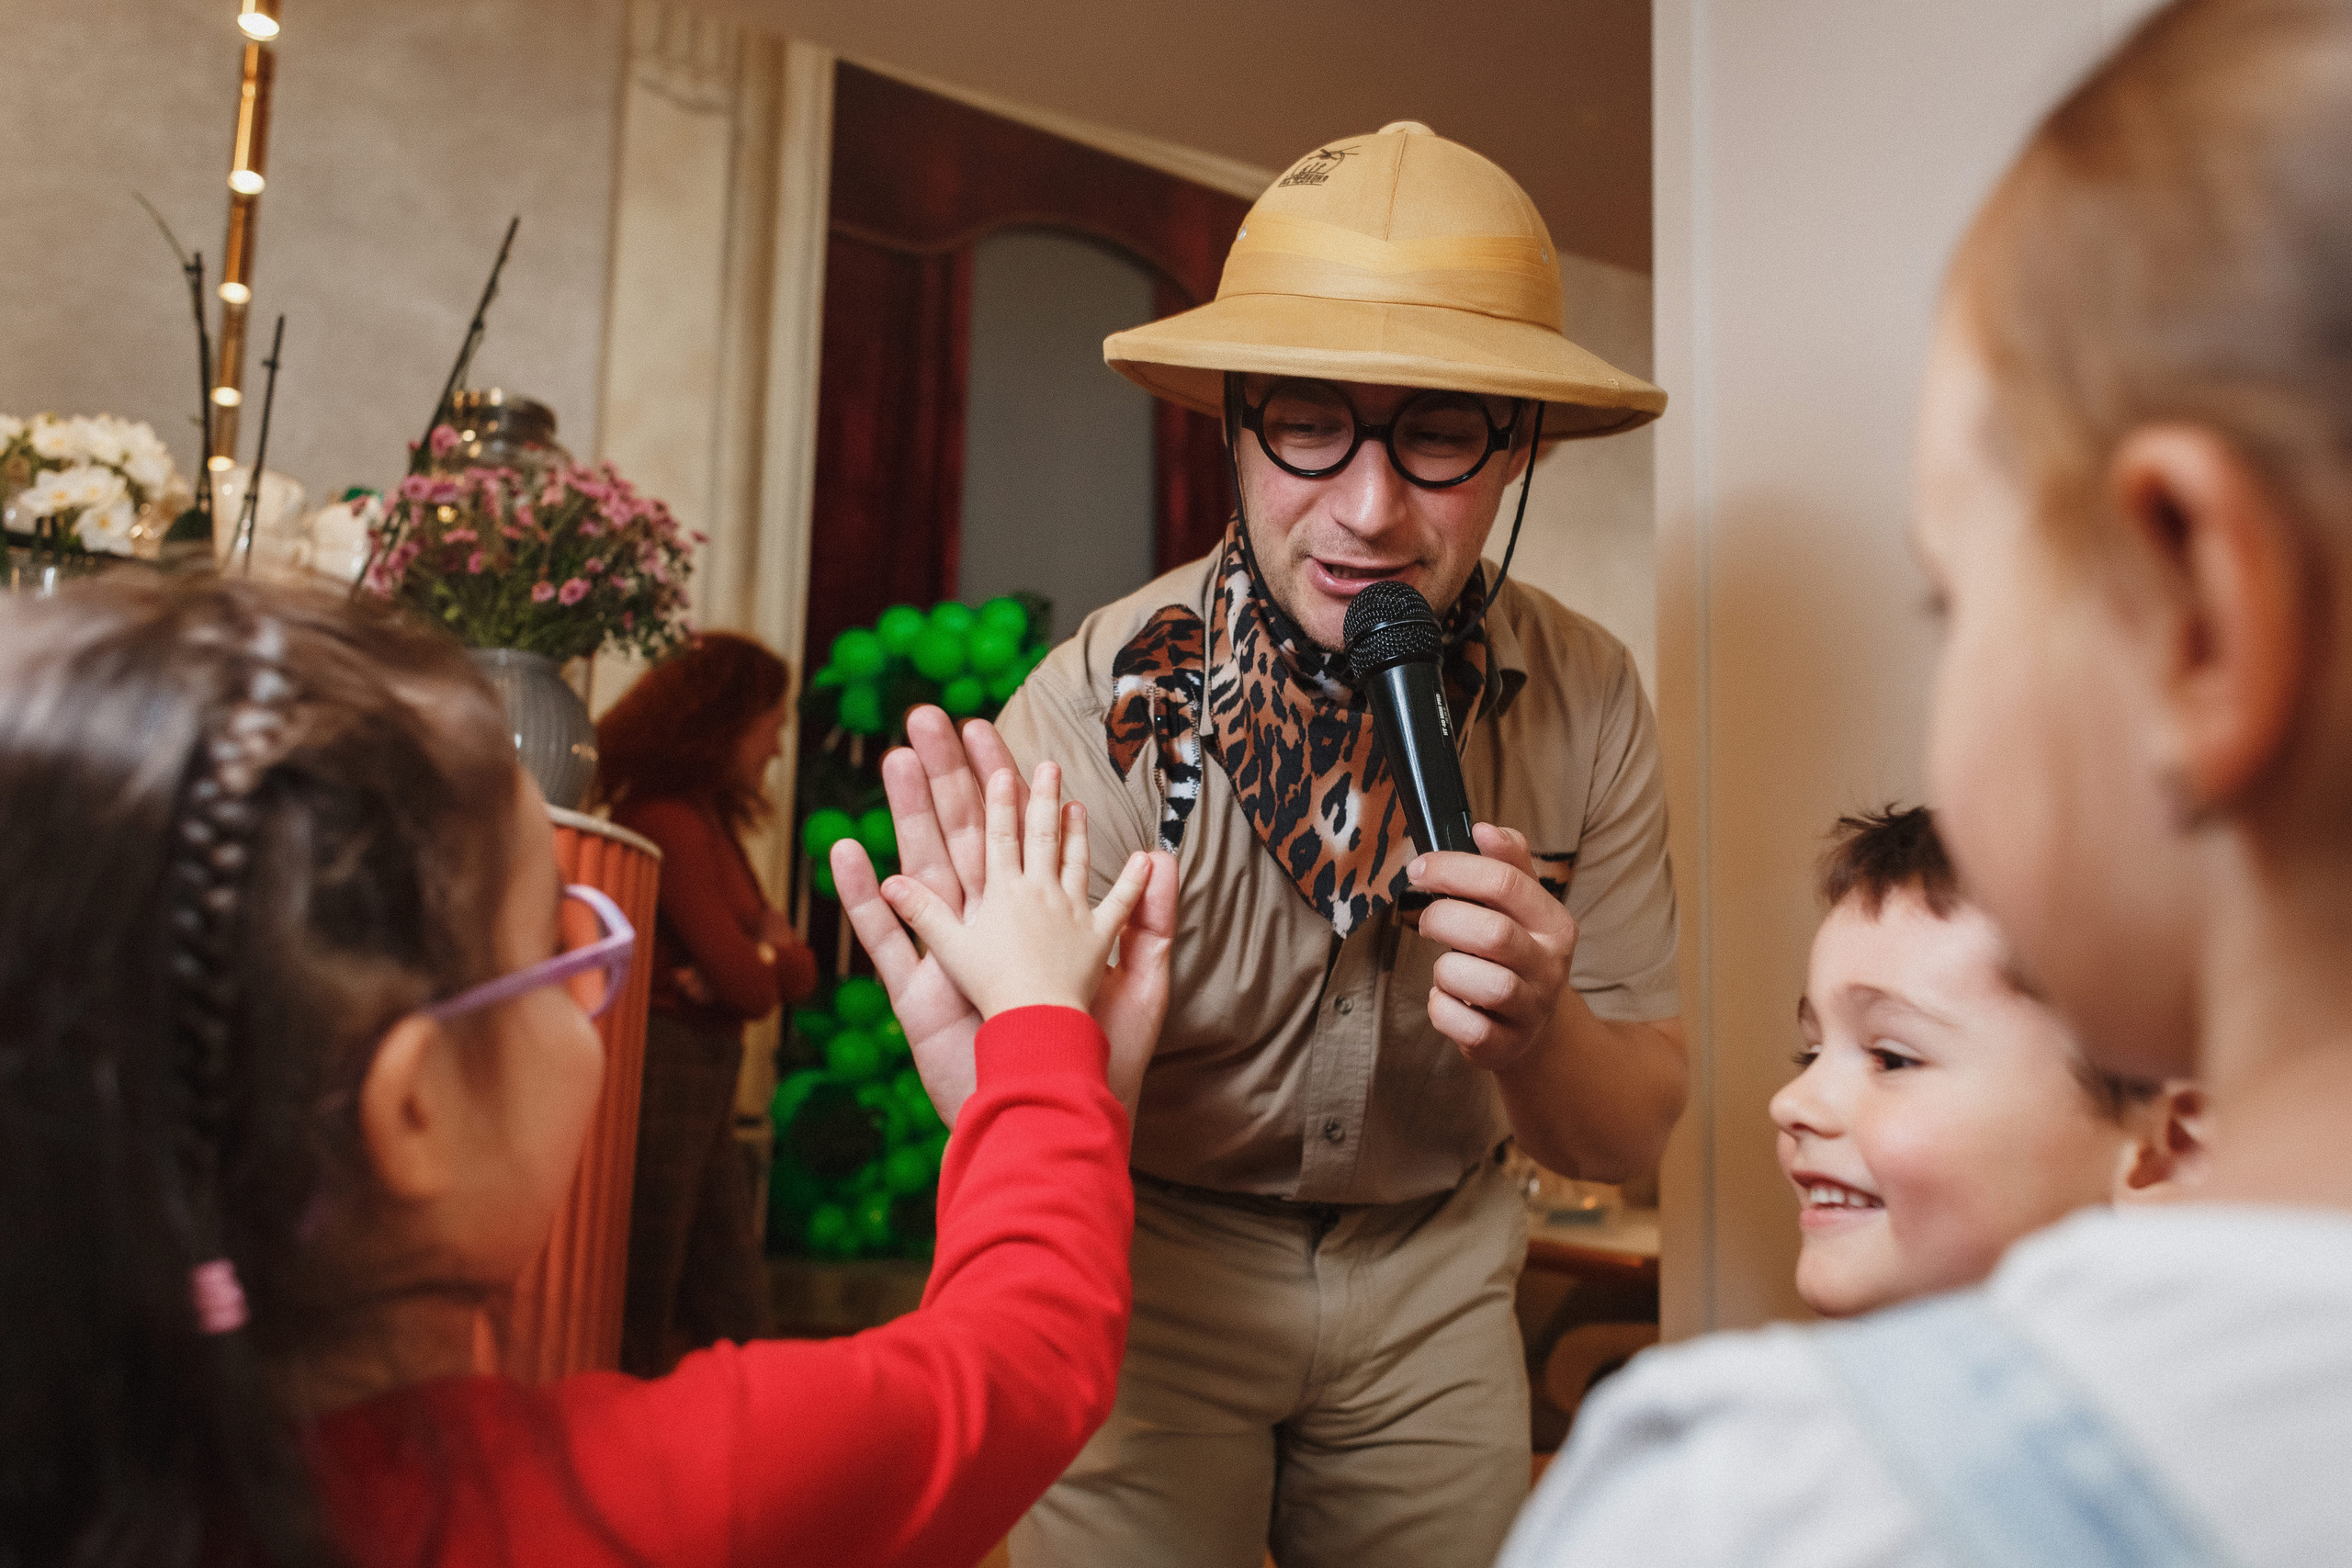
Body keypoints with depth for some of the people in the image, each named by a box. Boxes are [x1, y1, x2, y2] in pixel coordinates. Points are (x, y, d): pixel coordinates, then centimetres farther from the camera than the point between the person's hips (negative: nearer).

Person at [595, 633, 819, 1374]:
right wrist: (762, 965, 3)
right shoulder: (668, 817, -16)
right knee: (640, 1316, 2)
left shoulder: (710, 818, 14)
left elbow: (798, 971, 8)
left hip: (708, 1076, 9)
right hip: (665, 1066, -9)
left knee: (733, 1315, 12)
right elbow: (746, 984, -18)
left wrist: (765, 957, -13)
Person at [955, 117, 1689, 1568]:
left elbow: (1632, 1132, -9)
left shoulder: (1589, 702, -16)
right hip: (1154, 1256, -3)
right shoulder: (1106, 706, -26)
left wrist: (1535, 1031, -32)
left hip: (1433, 1271, 3)